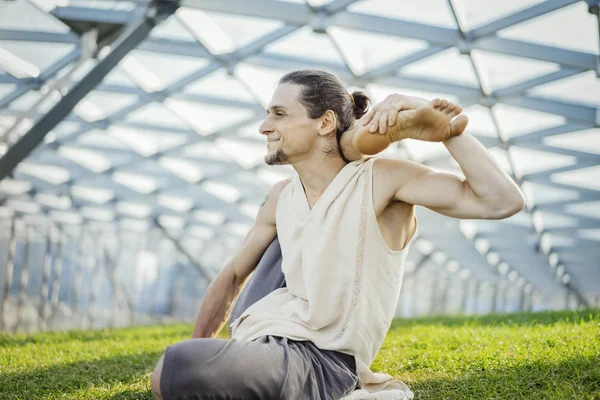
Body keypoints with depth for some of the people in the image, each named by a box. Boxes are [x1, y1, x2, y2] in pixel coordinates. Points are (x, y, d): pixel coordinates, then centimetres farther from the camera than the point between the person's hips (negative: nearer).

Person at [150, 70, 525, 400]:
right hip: (266, 340, 8)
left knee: (177, 369, -30)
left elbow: (505, 201, -18)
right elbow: (233, 277, 21)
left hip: (323, 360, -7)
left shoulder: (379, 180, -9)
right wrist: (196, 349, 15)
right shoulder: (281, 197, 10)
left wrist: (438, 122, -21)